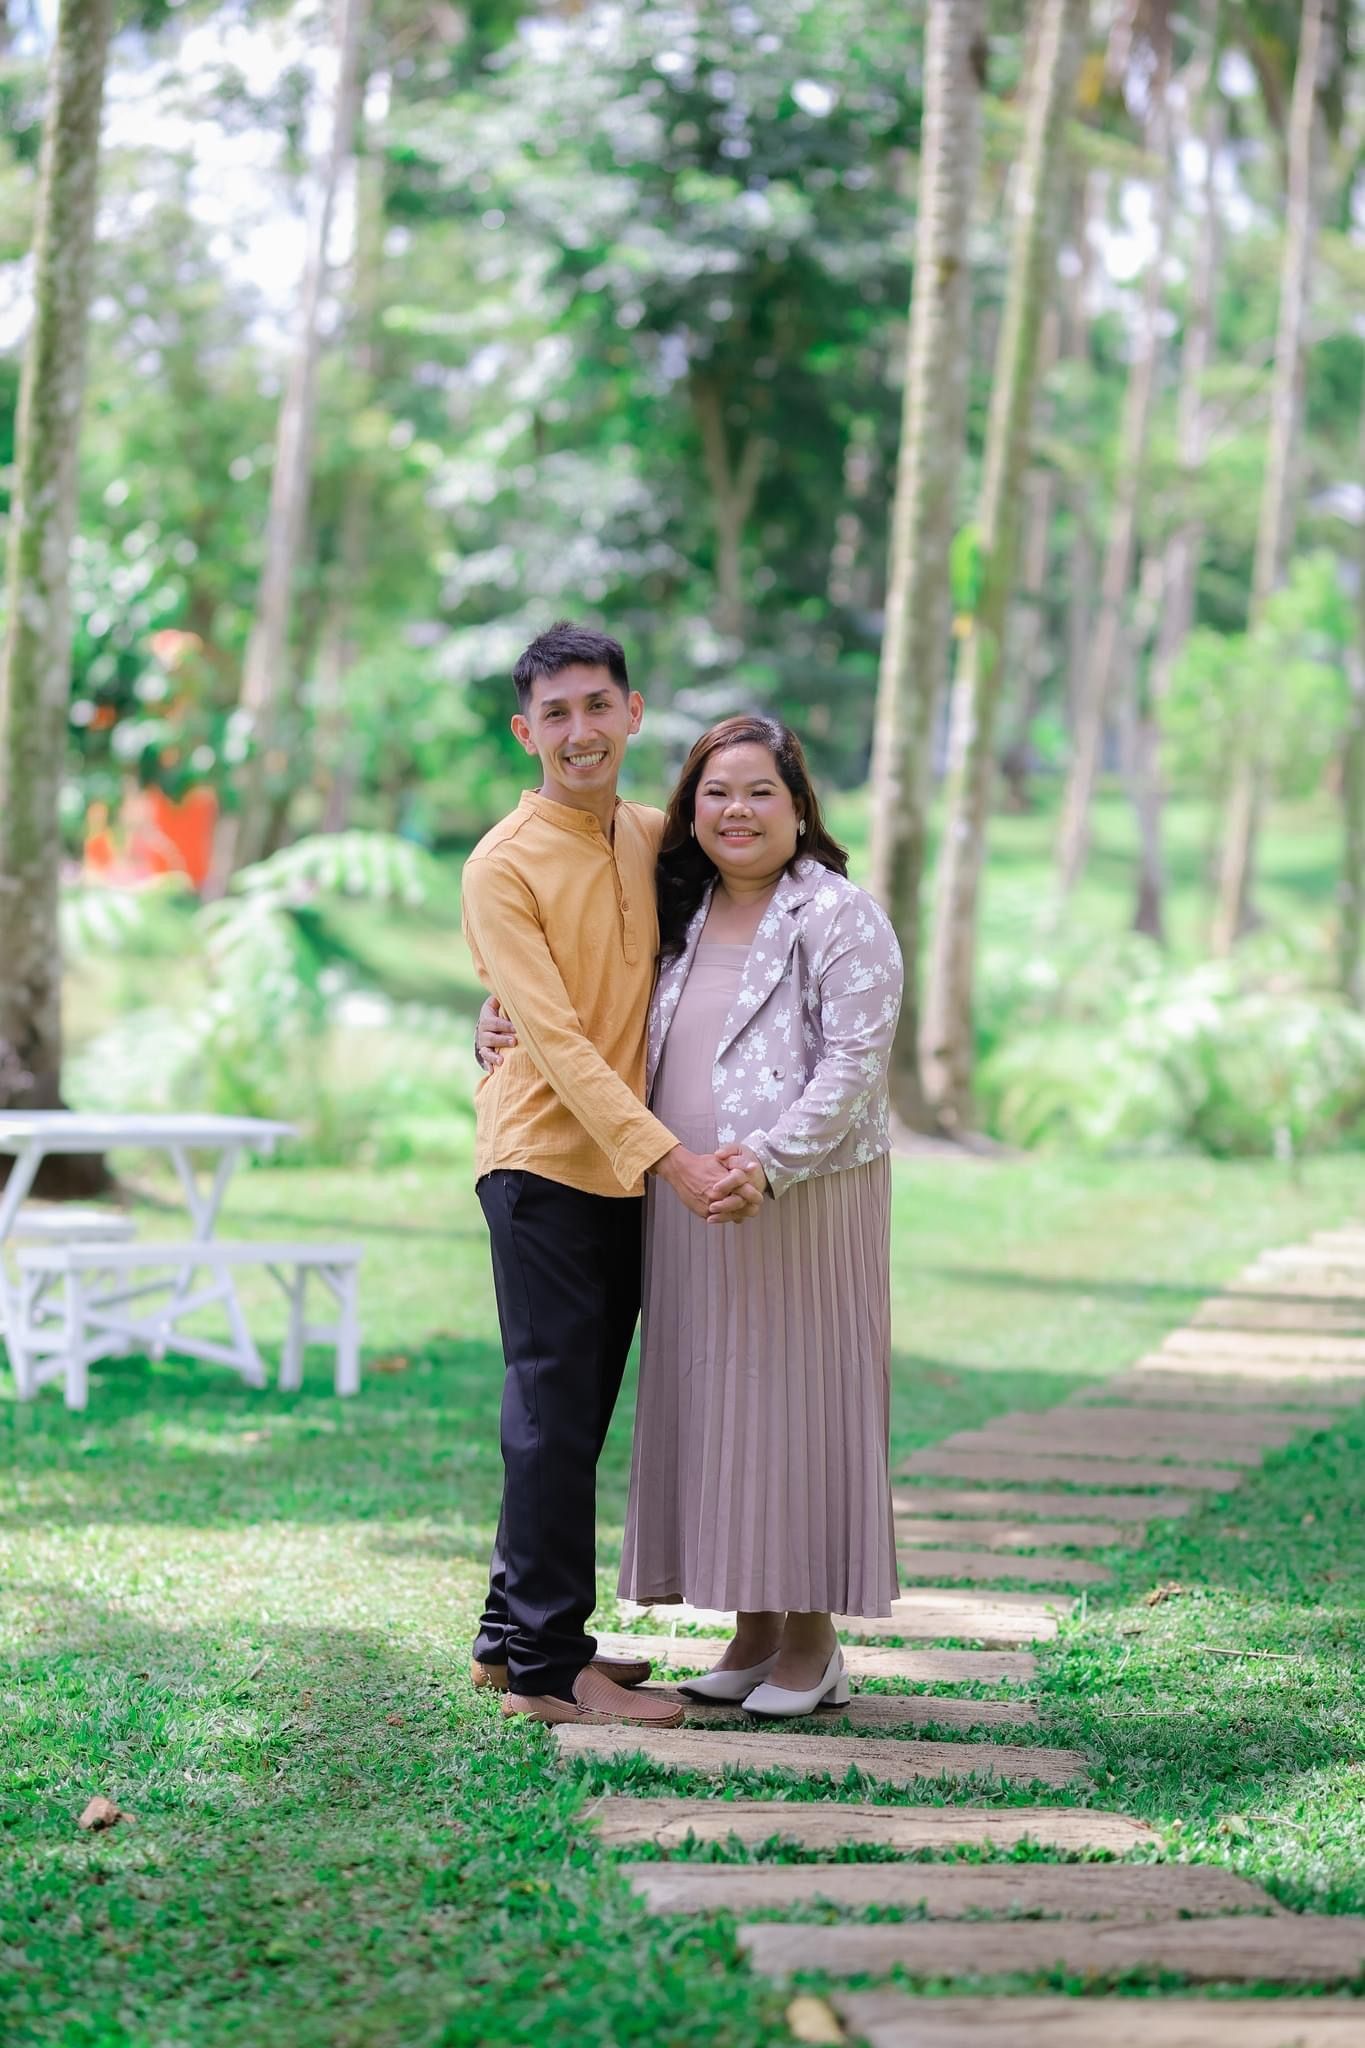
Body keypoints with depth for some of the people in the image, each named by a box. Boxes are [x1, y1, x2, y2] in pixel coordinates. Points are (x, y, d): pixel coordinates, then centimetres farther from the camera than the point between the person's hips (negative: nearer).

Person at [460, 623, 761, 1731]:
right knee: (554, 1411, -5)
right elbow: (557, 1041, -17)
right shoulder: (503, 867, -10)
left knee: (577, 1411, 11)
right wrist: (672, 1158, -25)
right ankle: (549, 1667, 0)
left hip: (628, 1167, 7)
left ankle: (514, 1635, 21)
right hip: (543, 1161, -7)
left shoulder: (656, 839, 9)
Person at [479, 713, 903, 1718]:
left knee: (796, 1394, -2)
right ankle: (754, 1627, 19)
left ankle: (814, 1637, 8)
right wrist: (509, 1033, 8)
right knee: (712, 1400, 8)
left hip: (806, 1203, -6)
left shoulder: (840, 917, -6)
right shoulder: (678, 917, 14)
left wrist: (771, 1157, -24)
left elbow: (855, 1061, -14)